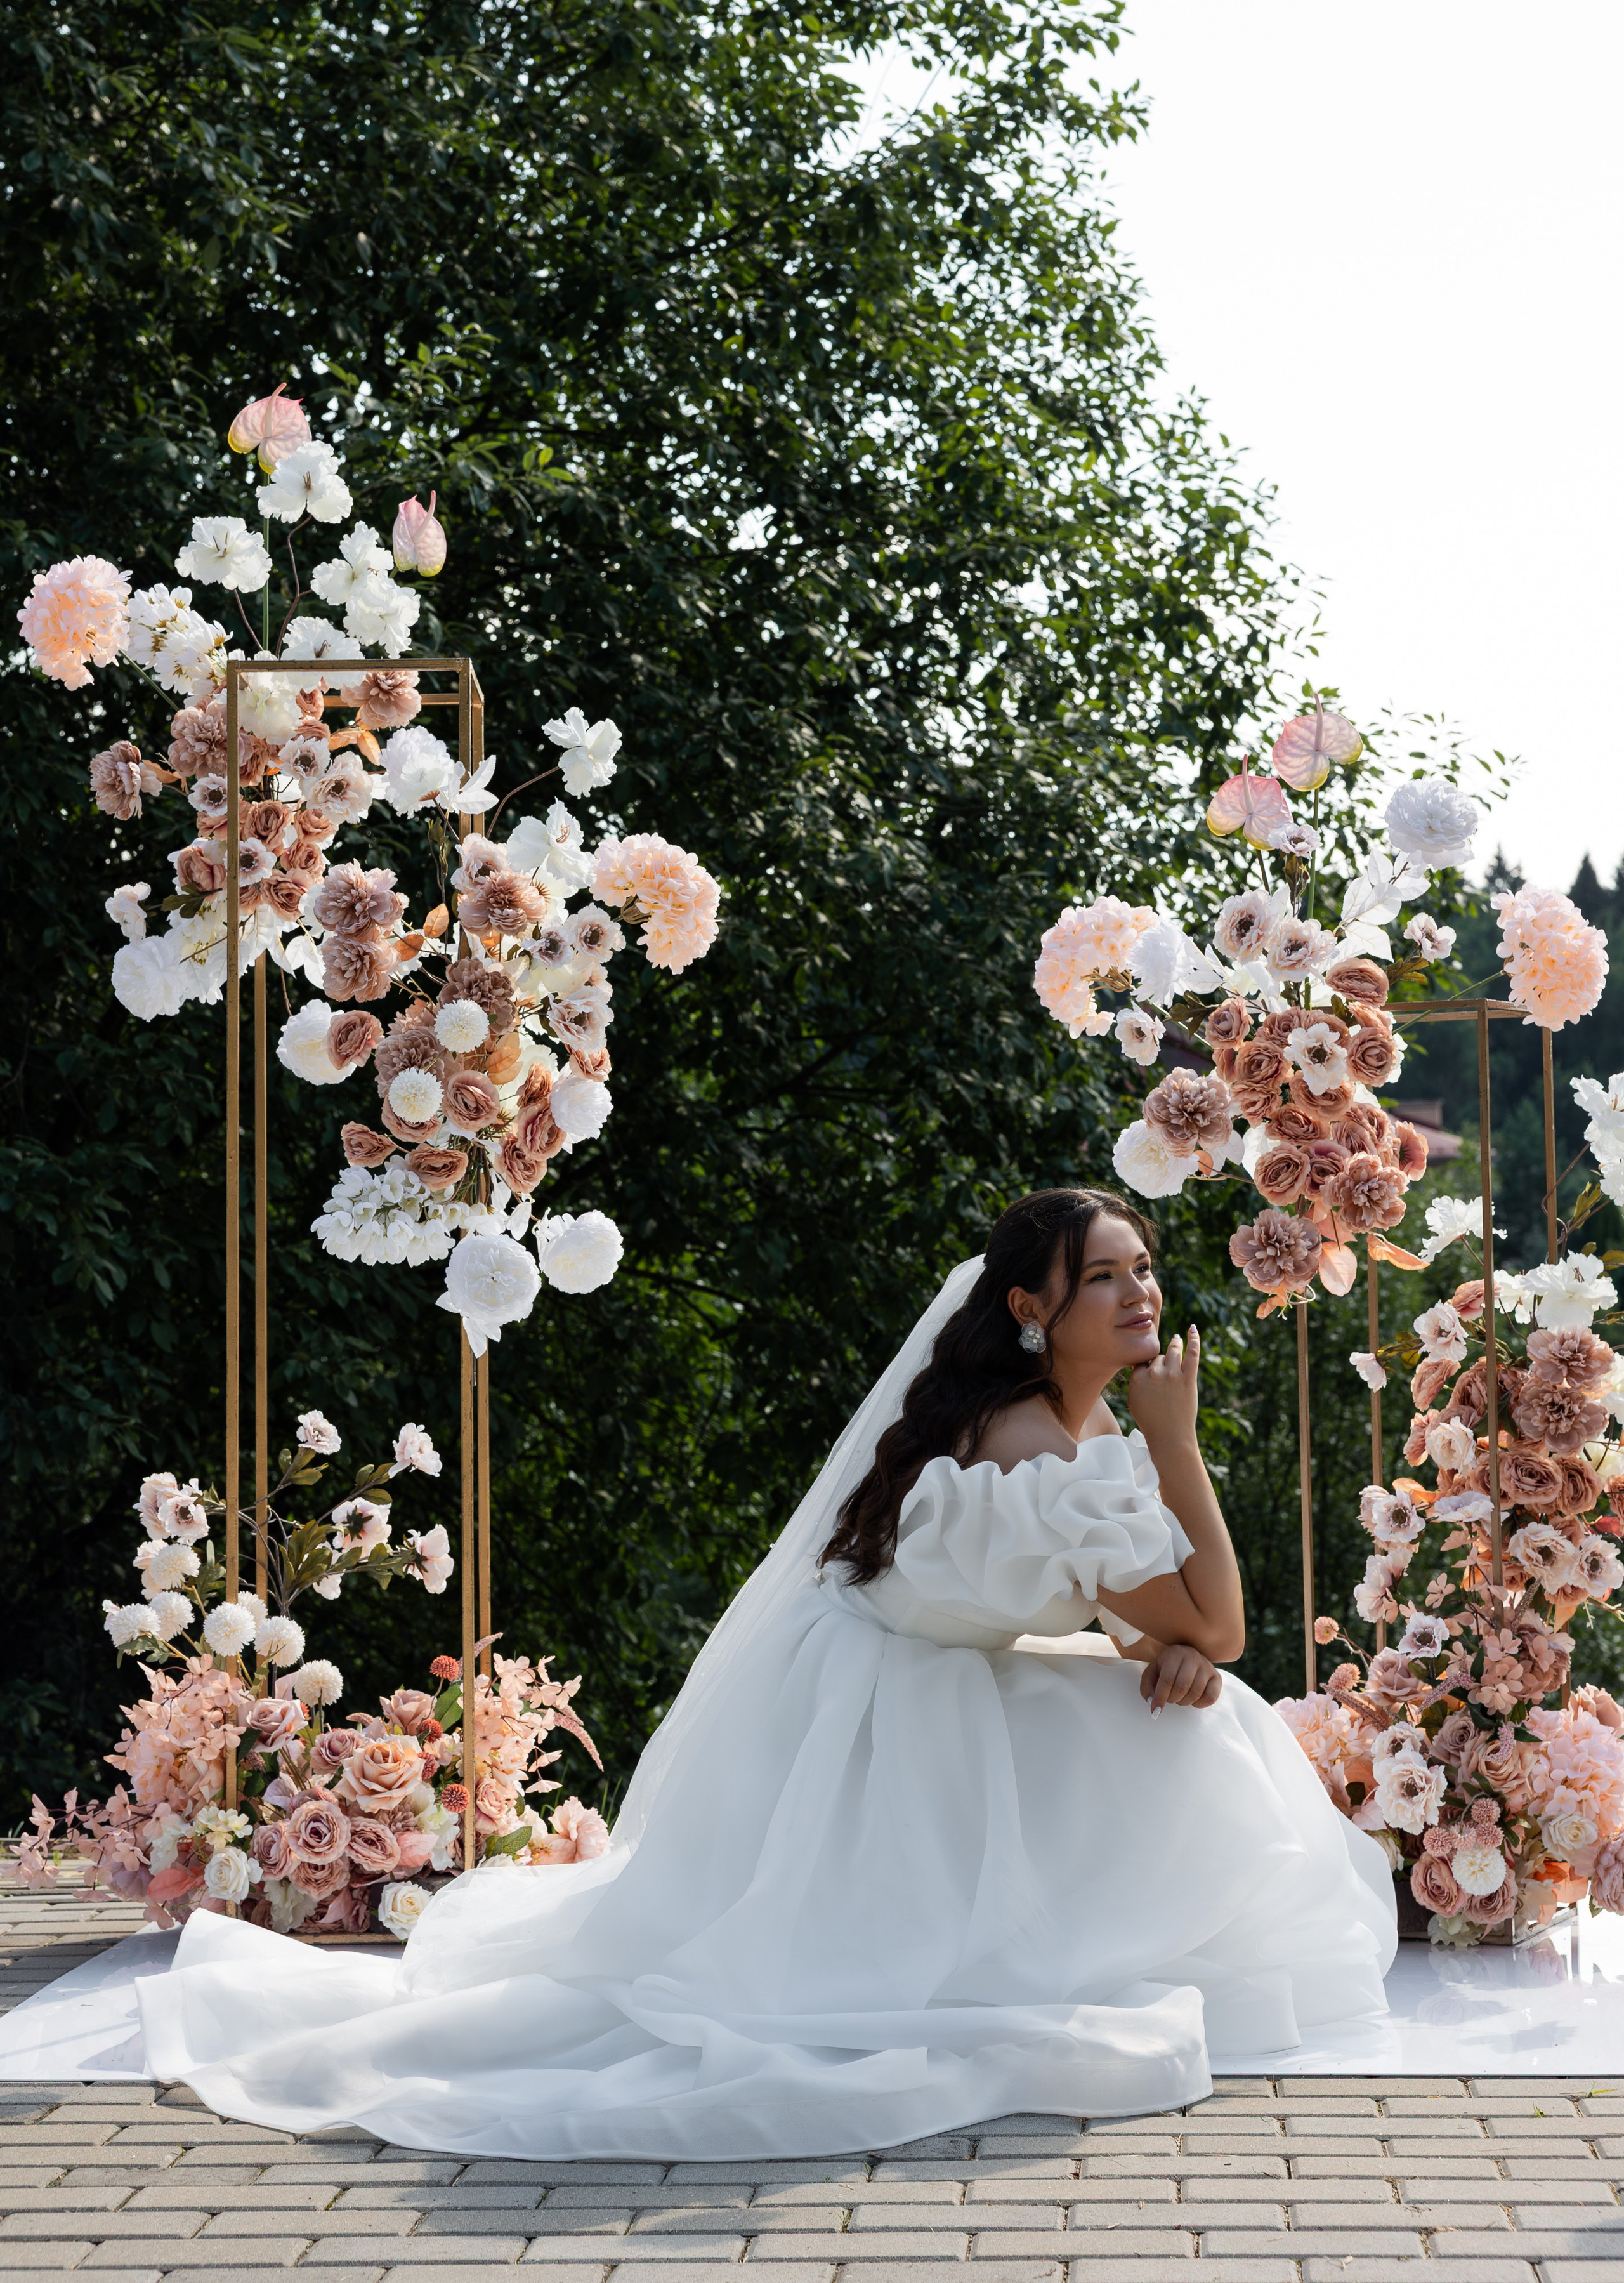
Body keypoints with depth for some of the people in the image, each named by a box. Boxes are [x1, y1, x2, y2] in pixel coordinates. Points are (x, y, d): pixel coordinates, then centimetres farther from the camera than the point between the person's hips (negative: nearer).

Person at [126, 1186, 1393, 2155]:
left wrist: (1170, 1654, -11)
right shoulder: (1039, 1462, -26)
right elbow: (1219, 1623, -21)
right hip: (864, 1725, -9)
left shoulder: (1087, 1417, 5)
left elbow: (1168, 1621, 12)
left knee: (1187, 1722, 4)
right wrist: (1177, 1439, -21)